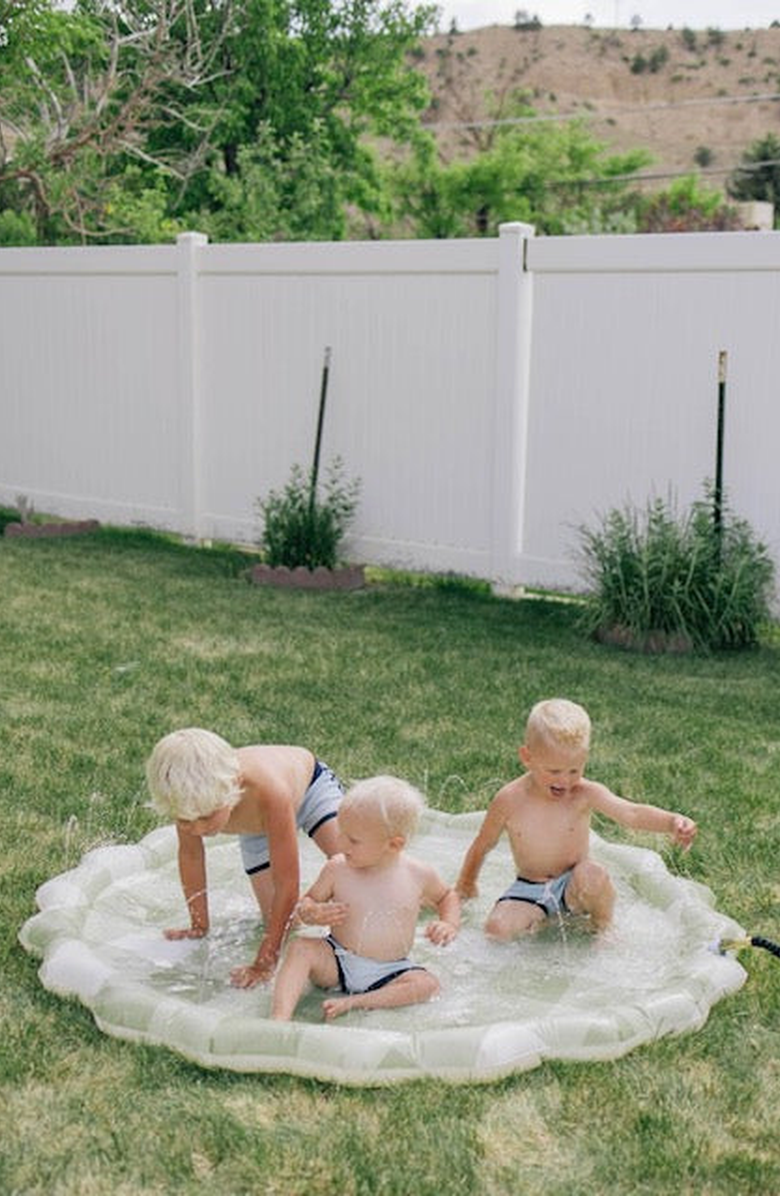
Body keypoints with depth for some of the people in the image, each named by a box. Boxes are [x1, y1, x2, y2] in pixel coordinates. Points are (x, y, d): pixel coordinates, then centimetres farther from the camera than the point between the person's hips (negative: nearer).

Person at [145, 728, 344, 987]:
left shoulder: (269, 791, -49)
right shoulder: (190, 797, -37)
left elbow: (287, 886, -41)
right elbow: (190, 854, -14)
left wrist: (264, 965, -37)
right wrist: (199, 926, -6)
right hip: (257, 830, 3)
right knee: (277, 924, -4)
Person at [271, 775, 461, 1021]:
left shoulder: (419, 874, -5)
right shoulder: (337, 868, -6)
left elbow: (447, 895, 16)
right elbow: (306, 902, 6)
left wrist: (449, 924, -4)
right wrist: (314, 913, -17)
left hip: (390, 971, 0)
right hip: (337, 963, 0)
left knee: (427, 984, -27)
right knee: (299, 947, -25)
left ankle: (350, 1004, -30)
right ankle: (280, 1018, -39)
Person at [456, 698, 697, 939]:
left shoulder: (586, 794, -15)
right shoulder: (509, 800, -13)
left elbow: (631, 813, -31)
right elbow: (483, 845, 4)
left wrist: (672, 822, -49)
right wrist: (465, 884, 15)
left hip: (573, 887, 0)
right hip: (530, 889, 1)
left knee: (591, 875, -35)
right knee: (497, 929, -26)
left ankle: (603, 927, -4)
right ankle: (537, 921, 6)